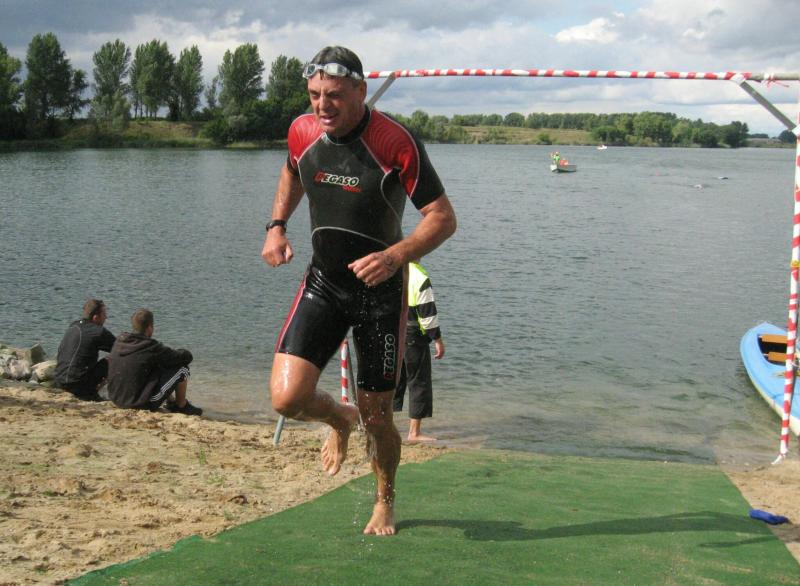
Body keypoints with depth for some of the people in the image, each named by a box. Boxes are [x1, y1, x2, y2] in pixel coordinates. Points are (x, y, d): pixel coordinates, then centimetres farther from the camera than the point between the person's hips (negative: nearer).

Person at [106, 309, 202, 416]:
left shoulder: (119, 341, 0)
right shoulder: (151, 347, -20)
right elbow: (187, 356, -10)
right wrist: (177, 353, 13)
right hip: (143, 404, -8)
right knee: (182, 368, 1)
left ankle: (171, 402, 37)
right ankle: (181, 406, 20)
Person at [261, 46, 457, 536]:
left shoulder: (397, 143, -20)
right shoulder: (302, 132, -5)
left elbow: (443, 218, -17)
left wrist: (394, 257, -32)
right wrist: (277, 226, 6)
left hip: (380, 290, -3)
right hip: (322, 282, 4)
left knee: (377, 415, 5)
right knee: (287, 396, -13)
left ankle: (385, 502, 36)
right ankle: (340, 419, 25)